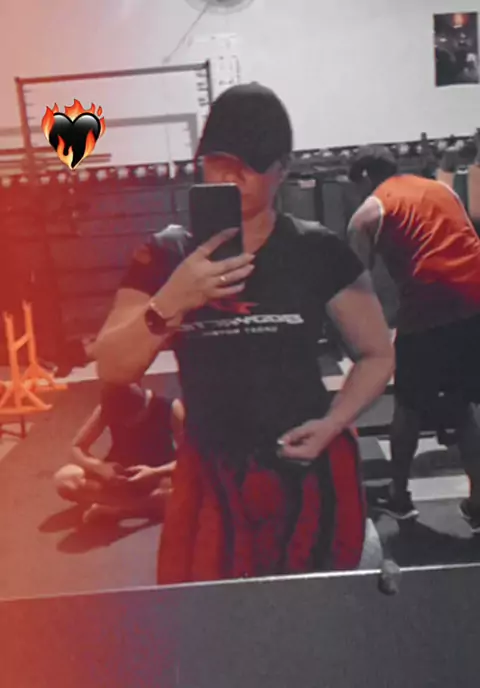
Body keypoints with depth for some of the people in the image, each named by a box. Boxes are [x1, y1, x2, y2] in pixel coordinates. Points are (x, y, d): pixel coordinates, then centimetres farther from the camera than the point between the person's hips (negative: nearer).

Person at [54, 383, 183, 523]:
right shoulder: (106, 410, -16)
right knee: (64, 479, -25)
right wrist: (101, 467, -30)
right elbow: (77, 448, -10)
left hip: (159, 476, -2)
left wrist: (155, 473, -35)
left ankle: (108, 509, -26)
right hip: (119, 477, 2)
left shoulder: (169, 408, -21)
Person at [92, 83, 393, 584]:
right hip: (212, 477, 1)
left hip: (309, 474, 0)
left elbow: (378, 355, 2)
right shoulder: (166, 256, -2)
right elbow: (111, 369, -7)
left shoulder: (319, 252, -5)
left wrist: (332, 424, -13)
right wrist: (171, 301, -23)